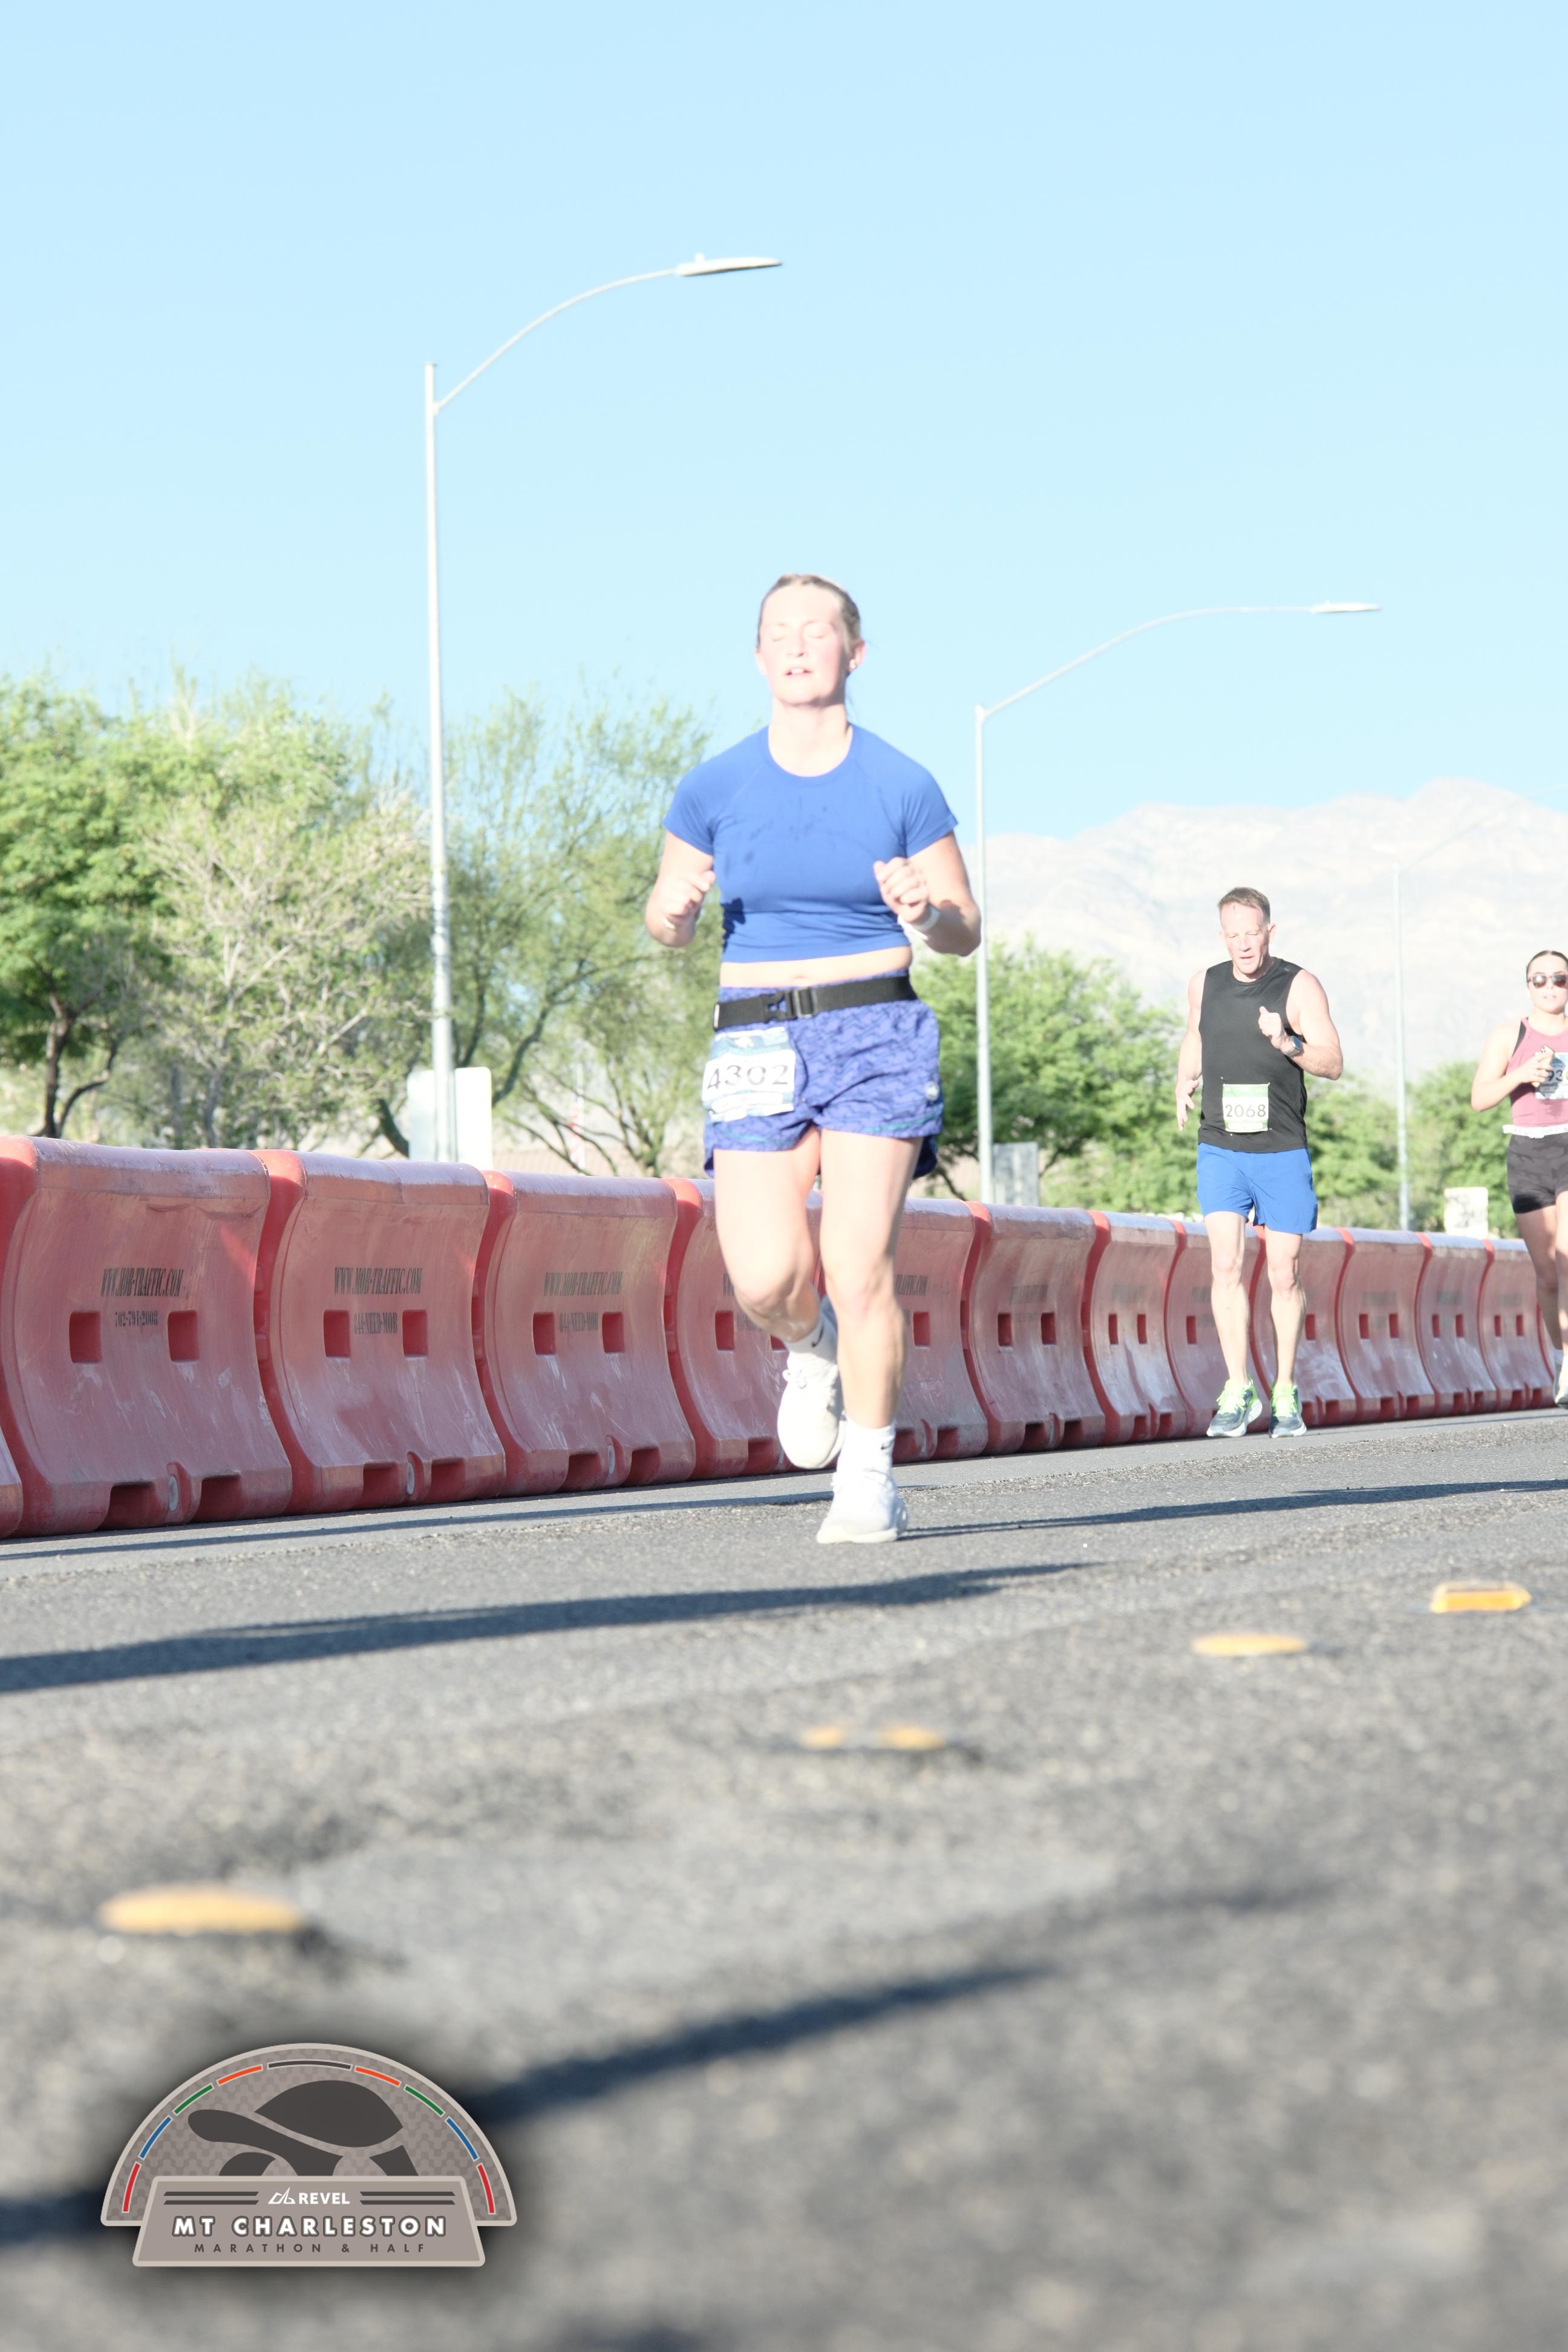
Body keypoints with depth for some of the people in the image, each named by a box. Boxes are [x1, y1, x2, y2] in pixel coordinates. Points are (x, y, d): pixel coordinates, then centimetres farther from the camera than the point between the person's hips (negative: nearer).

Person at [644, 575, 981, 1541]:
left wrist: (926, 909, -16)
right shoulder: (716, 788, 4)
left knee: (862, 1265, -11)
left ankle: (871, 1480, 4)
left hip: (876, 1035, -1)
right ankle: (813, 1349, 24)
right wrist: (675, 908, -10)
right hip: (759, 1046, 1)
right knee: (766, 1278, -13)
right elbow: (667, 923, 14)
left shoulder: (902, 786, 1)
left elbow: (966, 934, 7)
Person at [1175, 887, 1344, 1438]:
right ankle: (1238, 1393, -8)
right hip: (1220, 1149, 2)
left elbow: (1333, 1063, -11)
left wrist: (1288, 1044, -29)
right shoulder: (1204, 985, 6)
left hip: (1282, 1153, -2)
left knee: (1284, 1275, 2)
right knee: (1225, 1265, -11)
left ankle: (1285, 1394, 16)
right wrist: (1184, 1085, 7)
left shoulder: (1299, 987, -5)